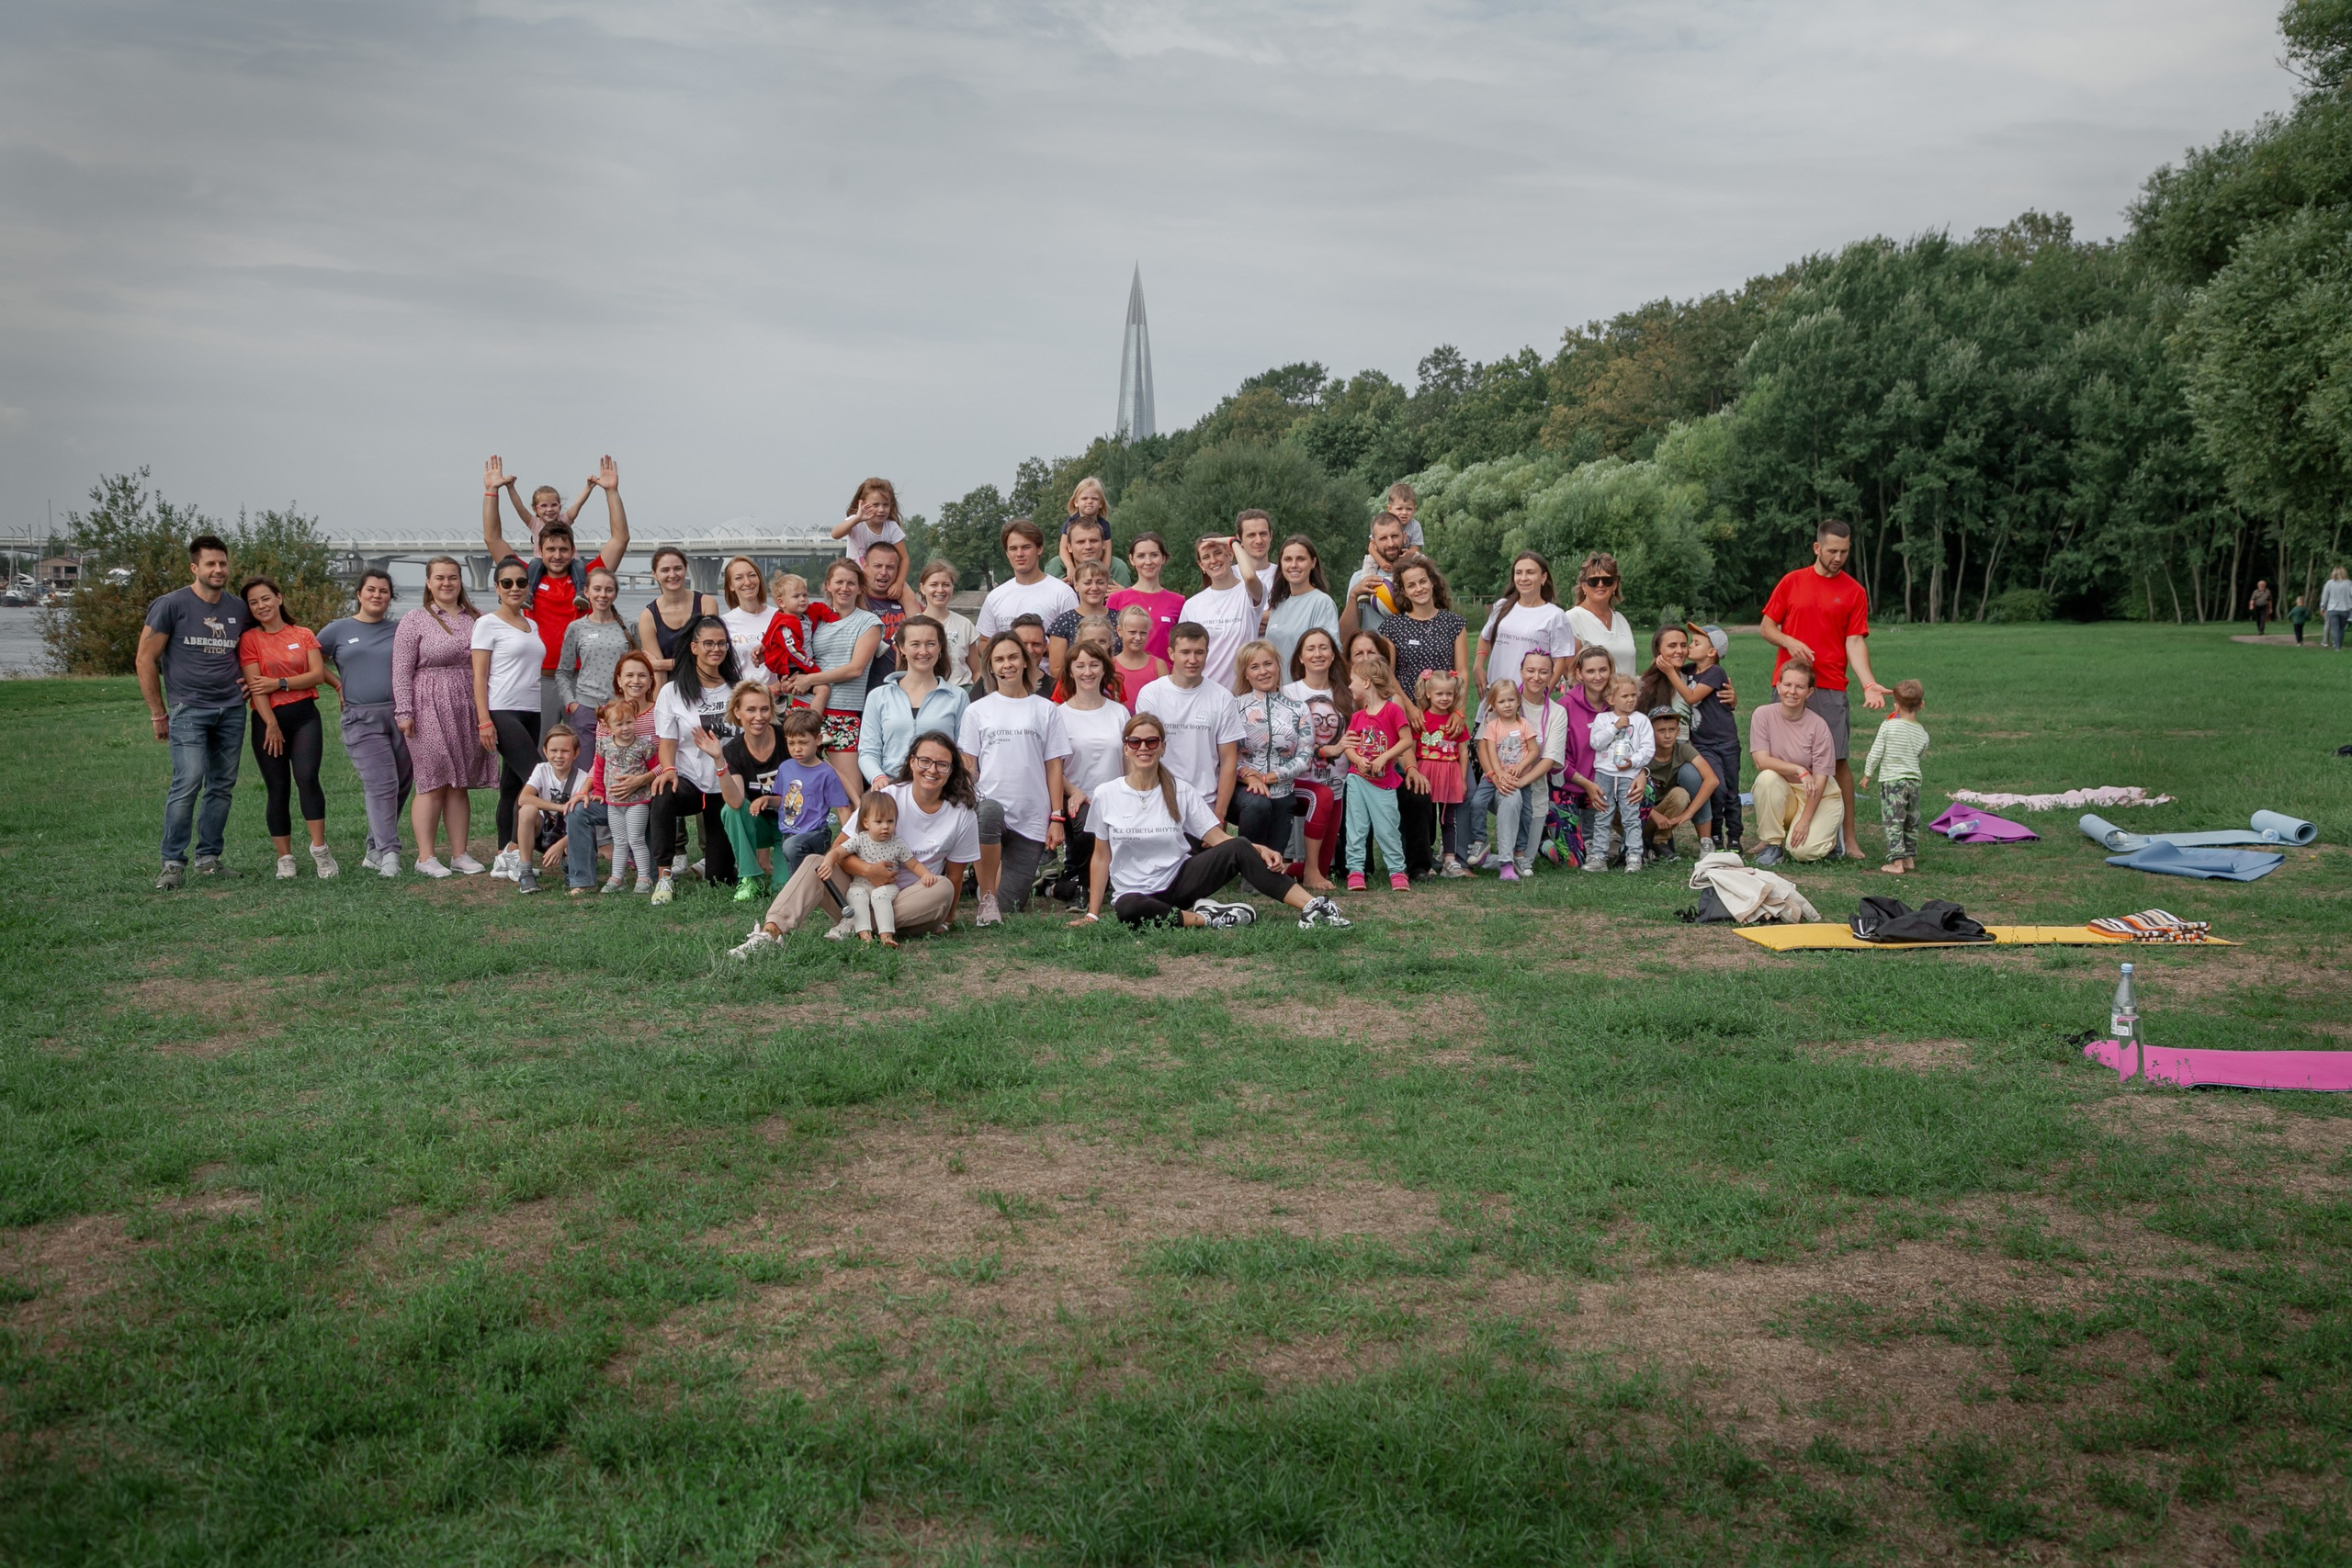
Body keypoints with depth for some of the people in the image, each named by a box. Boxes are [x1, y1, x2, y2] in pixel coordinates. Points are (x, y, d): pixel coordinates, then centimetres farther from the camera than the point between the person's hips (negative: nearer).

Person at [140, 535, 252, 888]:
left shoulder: (239, 608, 11)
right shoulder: (171, 605, -3)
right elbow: (146, 660, -1)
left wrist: (248, 677, 11)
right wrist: (158, 714, -2)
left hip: (232, 710, 5)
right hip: (188, 710, -5)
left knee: (222, 787, 6)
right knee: (188, 782, -15)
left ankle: (209, 859, 15)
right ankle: (173, 864, -8)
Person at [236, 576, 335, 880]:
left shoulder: (304, 635, 10)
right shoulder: (250, 639, 4)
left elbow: (318, 674, 0)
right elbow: (255, 684, -5)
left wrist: (280, 683, -9)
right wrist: (271, 724, -12)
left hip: (304, 715, 0)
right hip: (268, 719, 0)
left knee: (307, 778, -18)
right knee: (278, 791, 2)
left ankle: (319, 849, -10)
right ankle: (285, 859, 8)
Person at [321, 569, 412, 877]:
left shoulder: (398, 631, 13)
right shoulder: (338, 630, 8)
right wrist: (338, 685, 6)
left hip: (400, 715, 3)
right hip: (362, 720, -3)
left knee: (401, 786, 4)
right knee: (381, 785, -13)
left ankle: (375, 850, 16)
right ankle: (389, 853, -14)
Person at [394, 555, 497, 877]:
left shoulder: (476, 619, 13)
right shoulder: (414, 620, 0)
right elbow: (401, 670, -4)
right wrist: (404, 712, -11)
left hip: (466, 711, 4)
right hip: (429, 711, -4)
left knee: (460, 784, 7)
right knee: (433, 783, -4)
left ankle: (459, 854, 12)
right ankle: (425, 857, 1)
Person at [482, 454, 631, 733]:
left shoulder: (587, 577, 7)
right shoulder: (528, 577, 8)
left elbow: (620, 539, 5)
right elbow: (492, 538, 8)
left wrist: (611, 491, 0)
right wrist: (492, 491, 3)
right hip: (539, 679, 0)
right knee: (539, 752, 1)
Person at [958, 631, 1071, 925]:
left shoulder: (1046, 710, 9)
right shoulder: (978, 711, 10)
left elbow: (1054, 766, 7)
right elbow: (967, 765, 6)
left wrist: (1056, 818, 1)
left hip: (1032, 818, 1)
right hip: (991, 801, -1)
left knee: (1013, 905, -6)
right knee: (988, 814, -40)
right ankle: (987, 899, -26)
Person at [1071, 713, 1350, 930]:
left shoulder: (1181, 792, 2)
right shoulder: (1106, 794, -1)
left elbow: (1217, 838, -3)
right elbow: (1101, 857, 5)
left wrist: (1260, 850, -21)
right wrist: (1092, 914, 0)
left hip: (1179, 880, 2)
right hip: (1134, 893, -2)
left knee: (1239, 848, -23)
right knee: (1128, 909, -41)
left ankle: (1313, 907, -23)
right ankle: (1205, 918, -23)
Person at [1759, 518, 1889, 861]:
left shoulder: (1854, 592, 4)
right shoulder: (1792, 582, 7)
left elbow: (1855, 642, -1)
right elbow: (1767, 627, 10)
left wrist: (1869, 684, -15)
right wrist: (1789, 642, -11)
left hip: (1830, 688, -1)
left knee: (1837, 759, -3)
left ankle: (1848, 836, 2)